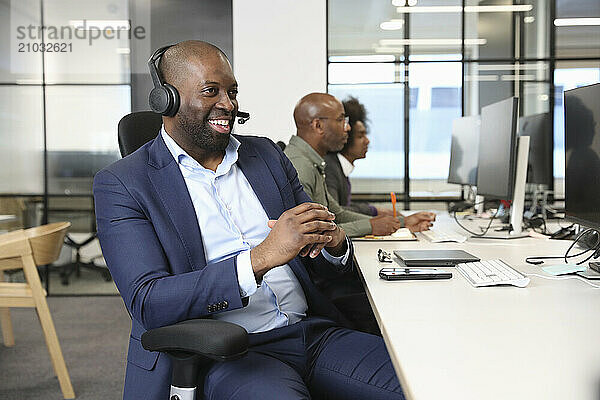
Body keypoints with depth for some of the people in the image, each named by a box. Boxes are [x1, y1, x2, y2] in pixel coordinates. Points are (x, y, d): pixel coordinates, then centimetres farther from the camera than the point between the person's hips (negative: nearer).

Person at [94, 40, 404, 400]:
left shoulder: (266, 154, 15)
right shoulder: (121, 184, -2)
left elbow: (317, 260, 19)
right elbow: (147, 304, -14)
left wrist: (334, 242, -8)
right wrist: (262, 257, -24)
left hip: (312, 330, 5)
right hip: (224, 355, -5)